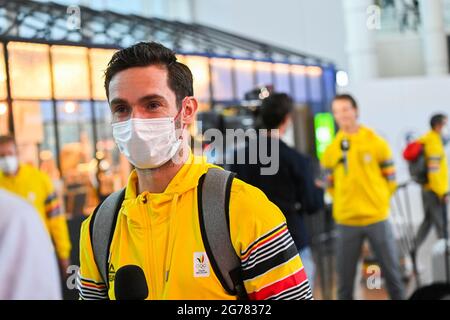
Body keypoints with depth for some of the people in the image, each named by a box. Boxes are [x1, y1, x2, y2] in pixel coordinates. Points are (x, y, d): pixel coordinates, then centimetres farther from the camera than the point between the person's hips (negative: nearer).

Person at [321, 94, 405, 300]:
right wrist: (343, 204, 4)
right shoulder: (331, 151, 2)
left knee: (391, 270, 7)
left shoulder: (376, 143, -1)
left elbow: (389, 178, 5)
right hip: (346, 222, 1)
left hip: (377, 218, -1)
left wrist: (379, 202, 1)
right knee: (345, 276, 5)